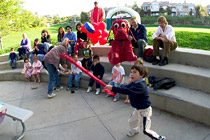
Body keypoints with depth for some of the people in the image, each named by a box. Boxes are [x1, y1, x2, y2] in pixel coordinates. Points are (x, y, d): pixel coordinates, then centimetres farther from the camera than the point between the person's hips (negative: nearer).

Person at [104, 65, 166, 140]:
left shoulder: (141, 85, -35)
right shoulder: (134, 83, -3)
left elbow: (128, 91, -46)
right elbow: (125, 87, -12)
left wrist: (113, 88, -50)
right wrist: (111, 88, -28)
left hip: (145, 110, -9)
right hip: (137, 109, 9)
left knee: (146, 131, 0)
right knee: (131, 121, 28)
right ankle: (134, 130, 59)